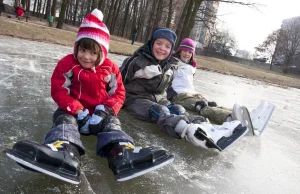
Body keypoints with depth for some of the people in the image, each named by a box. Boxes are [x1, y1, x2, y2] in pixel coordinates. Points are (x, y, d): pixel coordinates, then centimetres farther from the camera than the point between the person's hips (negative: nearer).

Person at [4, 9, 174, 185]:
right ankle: (63, 153, -64)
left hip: (101, 112, 2)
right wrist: (78, 111, -25)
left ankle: (124, 154, -53)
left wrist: (105, 110, -21)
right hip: (73, 110, -1)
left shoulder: (111, 69, -3)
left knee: (112, 123, -24)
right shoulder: (67, 64, -8)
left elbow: (118, 93, -1)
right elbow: (58, 91, -11)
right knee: (65, 119, -30)